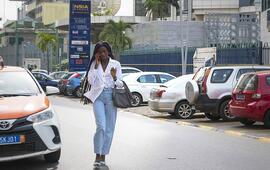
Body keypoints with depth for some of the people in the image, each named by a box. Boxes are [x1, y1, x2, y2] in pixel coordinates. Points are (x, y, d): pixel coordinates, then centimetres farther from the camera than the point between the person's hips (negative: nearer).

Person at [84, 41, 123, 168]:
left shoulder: (116, 64, 8)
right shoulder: (94, 64, 10)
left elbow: (120, 84, 7)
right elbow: (91, 81, 0)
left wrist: (114, 78, -15)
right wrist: (96, 65, -4)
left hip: (111, 96, 1)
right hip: (98, 96, -1)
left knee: (109, 129, 1)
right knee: (101, 126, -17)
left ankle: (103, 157, 12)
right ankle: (97, 157, -8)